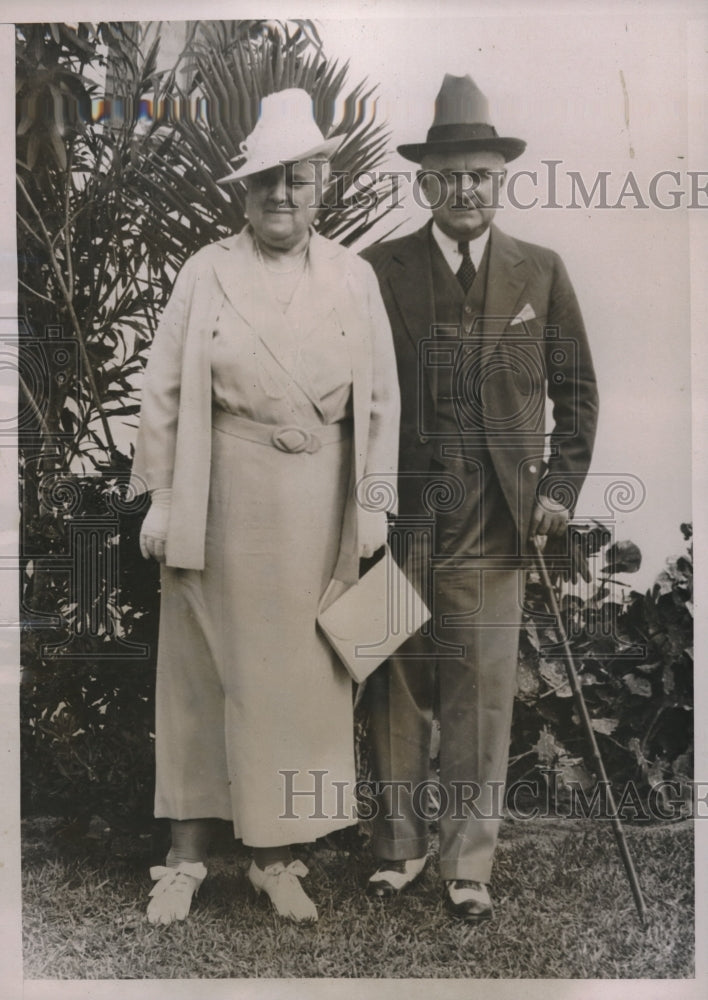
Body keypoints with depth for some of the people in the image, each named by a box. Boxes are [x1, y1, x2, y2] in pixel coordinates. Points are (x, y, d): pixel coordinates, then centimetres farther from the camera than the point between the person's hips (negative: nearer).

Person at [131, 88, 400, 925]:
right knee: (201, 672, 7)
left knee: (300, 675, 8)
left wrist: (373, 501, 2)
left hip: (315, 506, 1)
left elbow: (380, 396, 6)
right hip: (219, 499, -1)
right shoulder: (206, 272, 0)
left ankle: (276, 855, 23)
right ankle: (187, 853, 22)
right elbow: (164, 390, 1)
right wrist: (159, 497, -2)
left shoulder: (355, 277, 4)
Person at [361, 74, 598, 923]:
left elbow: (577, 391, 12)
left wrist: (562, 487, 3)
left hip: (496, 519, 1)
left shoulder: (540, 272, 10)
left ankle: (469, 861, 16)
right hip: (399, 513, 0)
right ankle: (398, 843, 24)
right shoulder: (377, 270, 5)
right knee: (398, 683, 7)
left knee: (483, 688, 3)